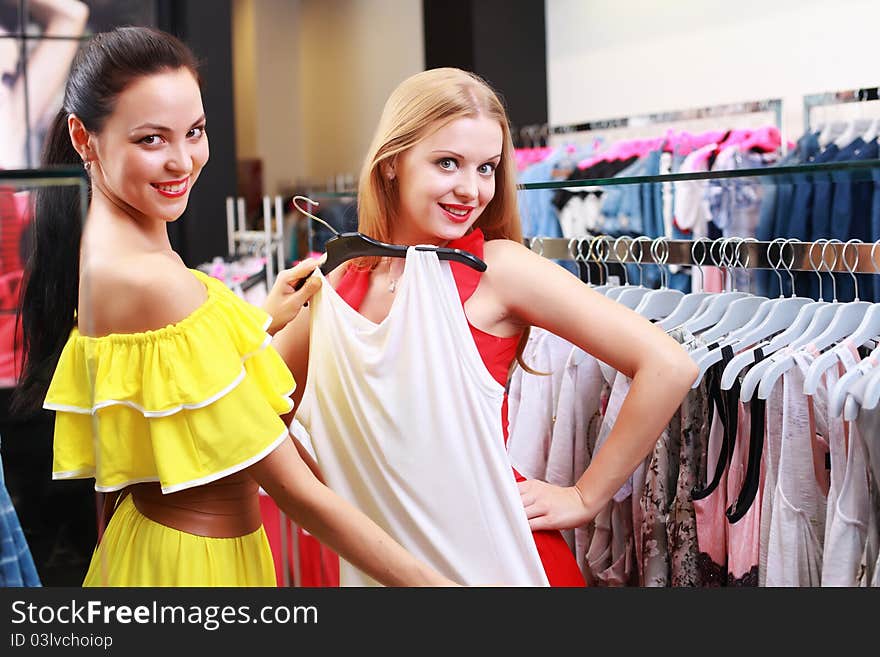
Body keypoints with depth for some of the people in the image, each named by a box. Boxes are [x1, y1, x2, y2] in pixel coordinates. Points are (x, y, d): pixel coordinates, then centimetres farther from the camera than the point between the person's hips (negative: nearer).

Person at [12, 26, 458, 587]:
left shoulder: (102, 245, 0)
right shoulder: (149, 280, -27)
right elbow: (292, 487, -26)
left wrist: (263, 321, 6)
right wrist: (424, 579, -22)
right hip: (196, 561, -9)